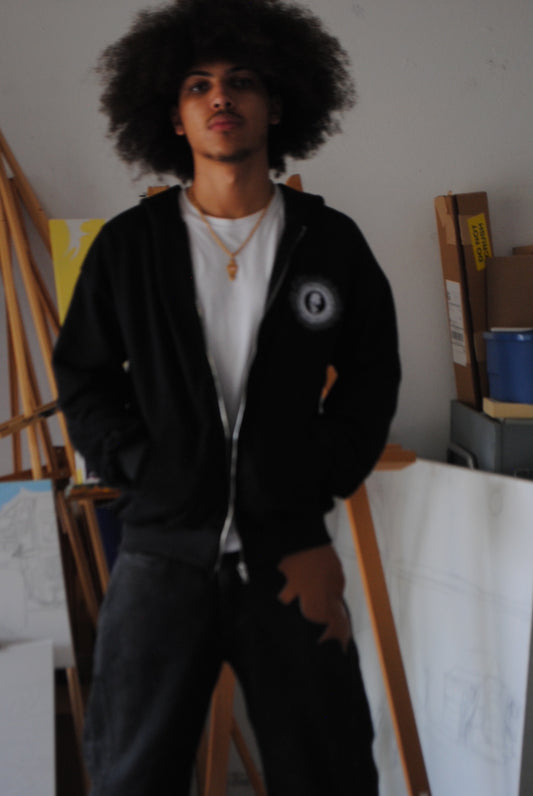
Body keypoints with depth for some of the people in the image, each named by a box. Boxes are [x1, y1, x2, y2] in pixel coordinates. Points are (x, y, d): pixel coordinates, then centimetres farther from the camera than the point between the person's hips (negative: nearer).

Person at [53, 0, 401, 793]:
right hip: (163, 547, 0)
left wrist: (320, 487, 3)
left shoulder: (331, 242, 2)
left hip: (290, 551, 1)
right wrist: (138, 468, -2)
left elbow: (372, 379, 11)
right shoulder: (129, 245, 1)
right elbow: (82, 375, 10)